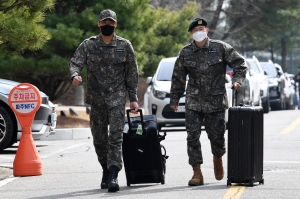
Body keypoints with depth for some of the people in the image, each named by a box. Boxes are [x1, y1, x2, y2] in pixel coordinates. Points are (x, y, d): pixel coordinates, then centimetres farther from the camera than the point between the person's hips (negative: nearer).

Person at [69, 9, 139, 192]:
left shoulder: (125, 46, 2)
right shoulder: (88, 45, 3)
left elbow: (132, 74, 6)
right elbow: (75, 63, -6)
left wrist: (133, 98, 3)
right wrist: (75, 75, -30)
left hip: (117, 99, -2)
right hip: (96, 100, 2)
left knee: (115, 138, -12)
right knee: (99, 139, 10)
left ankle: (113, 176, -17)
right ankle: (106, 170, 29)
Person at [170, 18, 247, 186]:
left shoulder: (220, 48, -1)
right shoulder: (186, 53, 5)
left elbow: (240, 64, 6)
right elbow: (178, 77, 14)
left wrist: (237, 80, -10)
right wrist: (174, 99, 15)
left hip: (216, 101, -1)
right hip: (193, 102, 1)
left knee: (217, 136, 4)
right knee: (193, 137, -7)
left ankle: (218, 158, 38)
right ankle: (197, 173, -3)